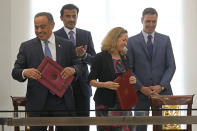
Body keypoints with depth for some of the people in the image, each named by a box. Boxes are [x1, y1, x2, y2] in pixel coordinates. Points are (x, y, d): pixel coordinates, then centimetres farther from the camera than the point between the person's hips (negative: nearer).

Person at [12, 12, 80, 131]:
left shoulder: (67, 45, 8)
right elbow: (15, 71, 3)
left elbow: (78, 66, 11)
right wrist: (25, 72, -20)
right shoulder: (26, 47, 5)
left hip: (62, 100, 1)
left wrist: (72, 69, -14)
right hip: (37, 102, 0)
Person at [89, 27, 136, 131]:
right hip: (106, 103, -5)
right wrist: (105, 84, -23)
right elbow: (91, 80, -6)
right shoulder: (101, 58, -5)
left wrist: (132, 80, 0)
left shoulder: (124, 58, 13)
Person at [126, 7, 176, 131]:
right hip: (140, 93, -1)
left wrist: (161, 86, -8)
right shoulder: (132, 41, 4)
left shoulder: (165, 40, 9)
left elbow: (171, 66, 5)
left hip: (162, 92, 1)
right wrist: (141, 88, -9)